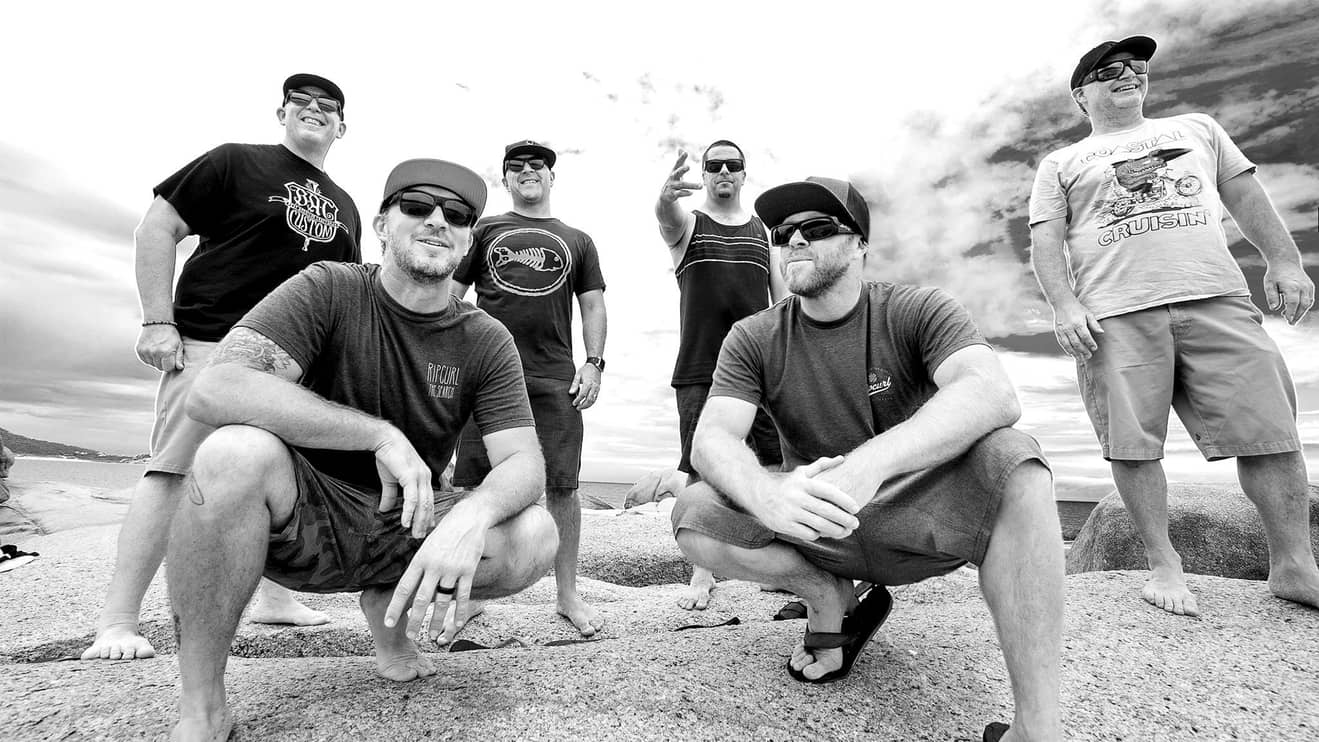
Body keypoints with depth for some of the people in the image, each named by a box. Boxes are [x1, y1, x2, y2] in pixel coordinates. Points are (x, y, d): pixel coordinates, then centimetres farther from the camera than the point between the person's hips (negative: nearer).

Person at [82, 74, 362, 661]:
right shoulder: (236, 163, 4)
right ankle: (116, 623, -1)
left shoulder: (344, 208, 18)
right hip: (213, 340, -5)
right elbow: (157, 226, 0)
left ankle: (272, 596, 22)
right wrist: (158, 321, -9)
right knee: (174, 470, -9)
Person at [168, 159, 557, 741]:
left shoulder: (486, 342, -5)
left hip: (403, 530, 3)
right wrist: (381, 435, -30)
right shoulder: (327, 290, -10)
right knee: (238, 450, -33)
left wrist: (471, 515, -36)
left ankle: (389, 606, 10)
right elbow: (216, 389, -24)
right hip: (301, 518, -2)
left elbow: (525, 463, -12)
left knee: (534, 537, -22)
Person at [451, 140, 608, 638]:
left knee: (562, 485, -1)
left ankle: (568, 595, 14)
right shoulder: (484, 231, 16)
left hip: (555, 379, 1)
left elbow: (593, 305, 15)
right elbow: (448, 295, 12)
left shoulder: (577, 240, 19)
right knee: (471, 484, 0)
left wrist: (593, 362, 1)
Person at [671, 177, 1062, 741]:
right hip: (814, 527, 2)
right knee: (695, 515, -24)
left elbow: (994, 396, -28)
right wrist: (767, 495, -42)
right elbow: (712, 439, -18)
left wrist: (870, 463, -46)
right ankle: (830, 600, 2)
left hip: (917, 515, -1)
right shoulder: (753, 339, -4)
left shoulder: (917, 312, -9)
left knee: (1007, 455, -31)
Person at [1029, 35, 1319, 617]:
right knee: (1133, 443, -5)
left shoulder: (1198, 128, 27)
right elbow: (1046, 243, 5)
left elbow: (1247, 197, 21)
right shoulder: (1061, 164, 16)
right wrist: (1064, 305, -11)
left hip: (1217, 300, 3)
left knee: (1269, 431, -1)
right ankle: (1162, 564, 7)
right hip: (1116, 317, -2)